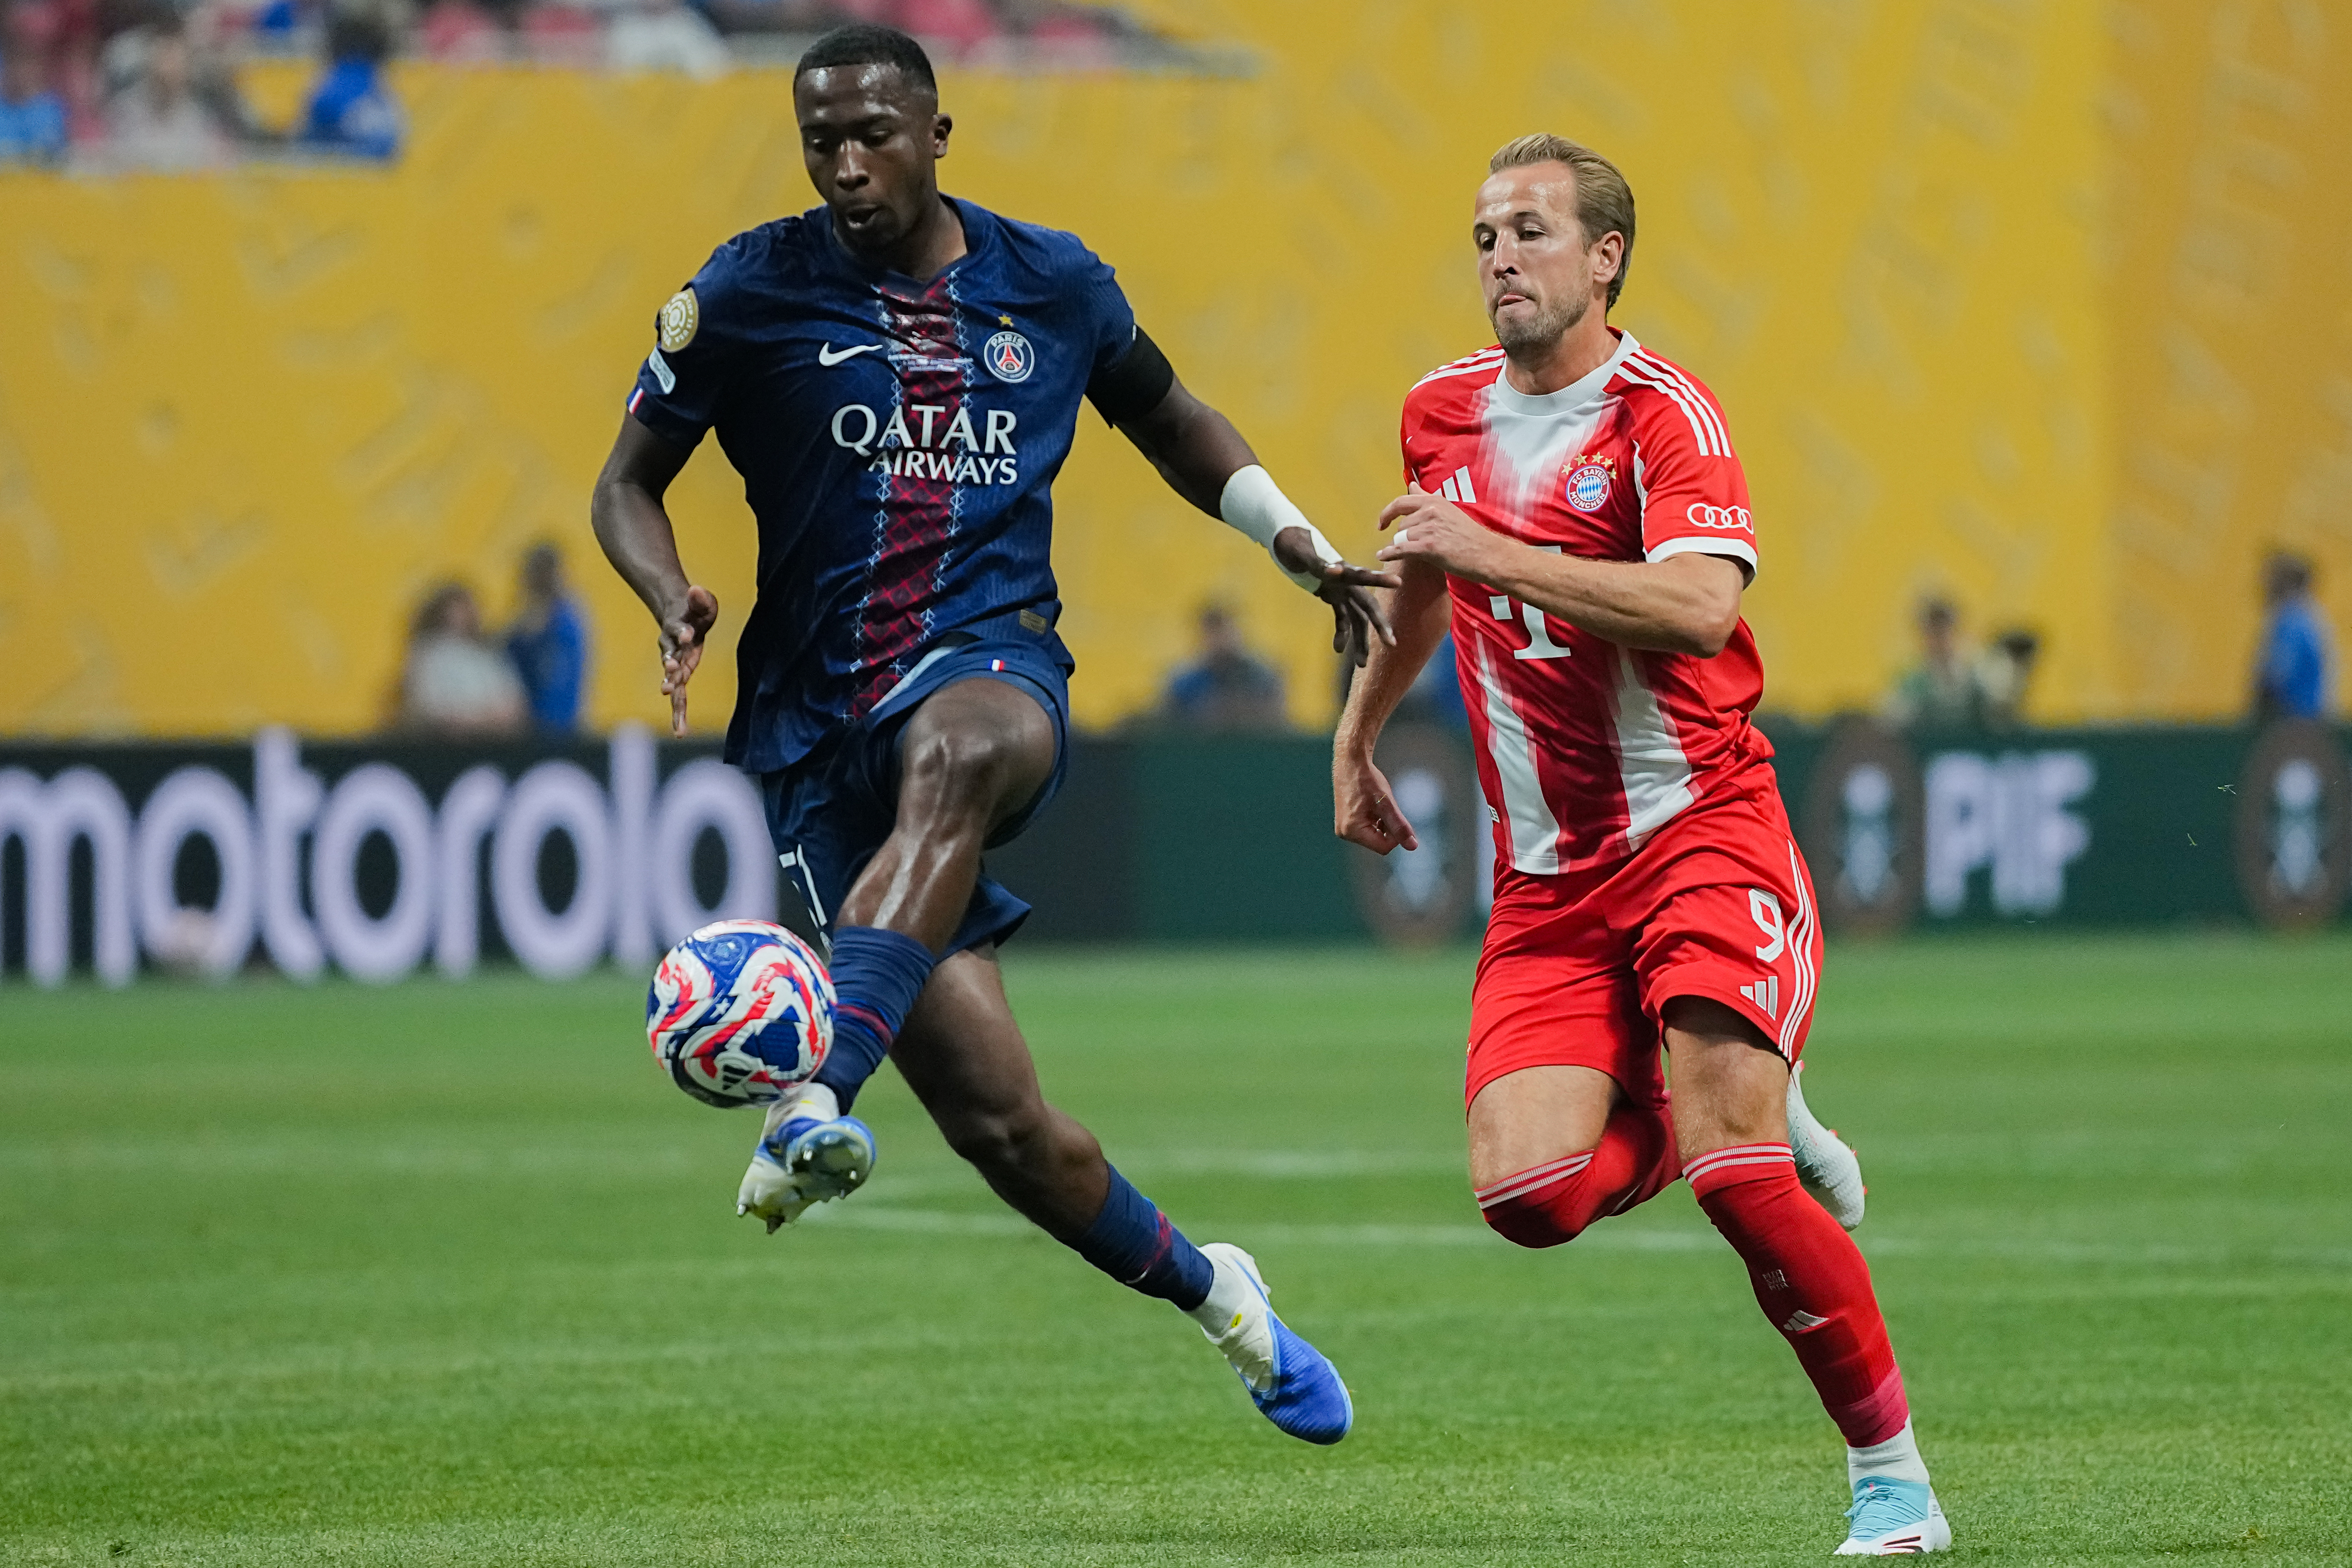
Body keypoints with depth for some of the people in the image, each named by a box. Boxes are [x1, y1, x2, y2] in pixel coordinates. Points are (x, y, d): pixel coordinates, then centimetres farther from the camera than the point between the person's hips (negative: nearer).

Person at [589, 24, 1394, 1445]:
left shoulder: (1052, 286, 8)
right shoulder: (750, 294, 2)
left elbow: (1168, 420, 26)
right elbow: (629, 482, 9)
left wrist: (1302, 546, 13)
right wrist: (673, 597, -12)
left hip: (992, 671, 0)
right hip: (821, 723, 0)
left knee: (946, 758, -42)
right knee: (996, 1115, -8)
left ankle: (816, 1103, -56)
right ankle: (1210, 1292, 18)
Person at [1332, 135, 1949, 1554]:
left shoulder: (1664, 414, -10)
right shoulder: (1444, 414, 11)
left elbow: (1701, 606, -28)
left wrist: (1486, 548, -26)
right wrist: (1357, 733, 38)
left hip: (1701, 834, -6)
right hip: (1547, 877, 6)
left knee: (1735, 1172, -19)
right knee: (1529, 1195, -13)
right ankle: (1758, 1122, 18)